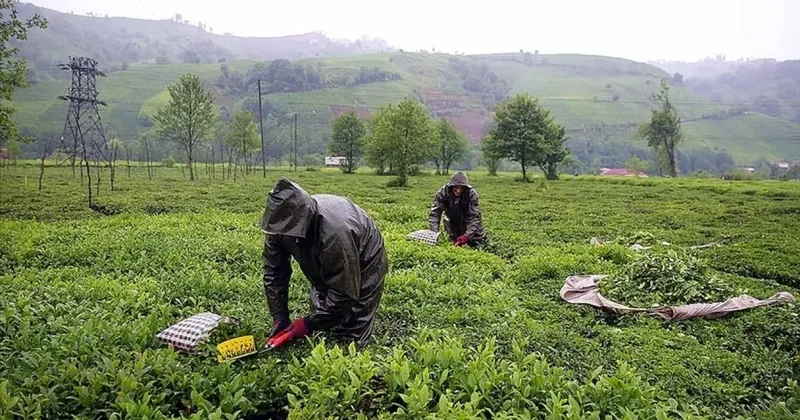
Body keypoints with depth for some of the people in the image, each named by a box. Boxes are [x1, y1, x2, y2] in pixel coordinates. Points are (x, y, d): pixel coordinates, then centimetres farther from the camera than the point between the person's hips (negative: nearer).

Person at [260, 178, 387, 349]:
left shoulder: (335, 234, -45)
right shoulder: (282, 221, -24)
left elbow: (343, 293, -33)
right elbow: (273, 271, -12)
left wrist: (309, 324, -27)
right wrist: (279, 317, -16)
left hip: (363, 265, -6)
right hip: (325, 267, 6)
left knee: (352, 334, -7)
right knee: (320, 319, 6)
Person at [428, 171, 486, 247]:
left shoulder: (472, 194, -29)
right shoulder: (443, 192, -26)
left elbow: (474, 217, -29)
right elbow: (435, 213, -27)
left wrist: (467, 236, -42)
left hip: (468, 223, -1)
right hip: (452, 223, 1)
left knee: (479, 245, -1)